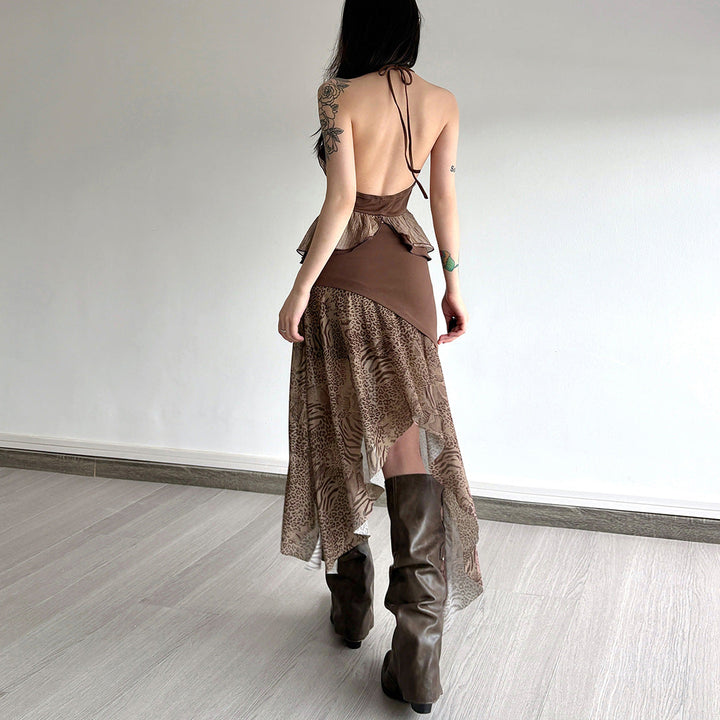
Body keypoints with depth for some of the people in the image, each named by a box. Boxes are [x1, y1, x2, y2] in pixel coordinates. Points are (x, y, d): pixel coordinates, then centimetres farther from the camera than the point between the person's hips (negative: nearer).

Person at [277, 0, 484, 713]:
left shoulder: (340, 94, -8)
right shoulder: (442, 102, 6)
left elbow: (341, 200, -15)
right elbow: (445, 200, 7)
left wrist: (299, 290, -11)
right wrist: (453, 286, 15)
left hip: (344, 267, -3)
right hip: (405, 269, 4)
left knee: (340, 436, 11)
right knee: (410, 437, 0)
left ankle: (351, 605, 25)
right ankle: (417, 655, -4)